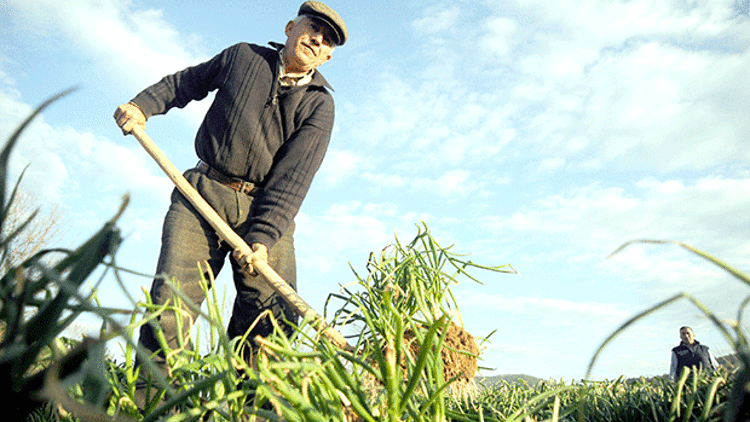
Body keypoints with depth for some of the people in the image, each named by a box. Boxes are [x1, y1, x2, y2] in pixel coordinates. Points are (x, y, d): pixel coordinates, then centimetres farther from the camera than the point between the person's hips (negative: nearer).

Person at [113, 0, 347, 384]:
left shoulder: (320, 104, 4)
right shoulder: (241, 56, 11)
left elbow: (294, 175, -8)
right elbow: (185, 82, 27)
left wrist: (263, 238, -17)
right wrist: (143, 104, 10)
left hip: (267, 211, 0)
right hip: (203, 194, 1)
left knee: (274, 316, -14)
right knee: (171, 301, -13)